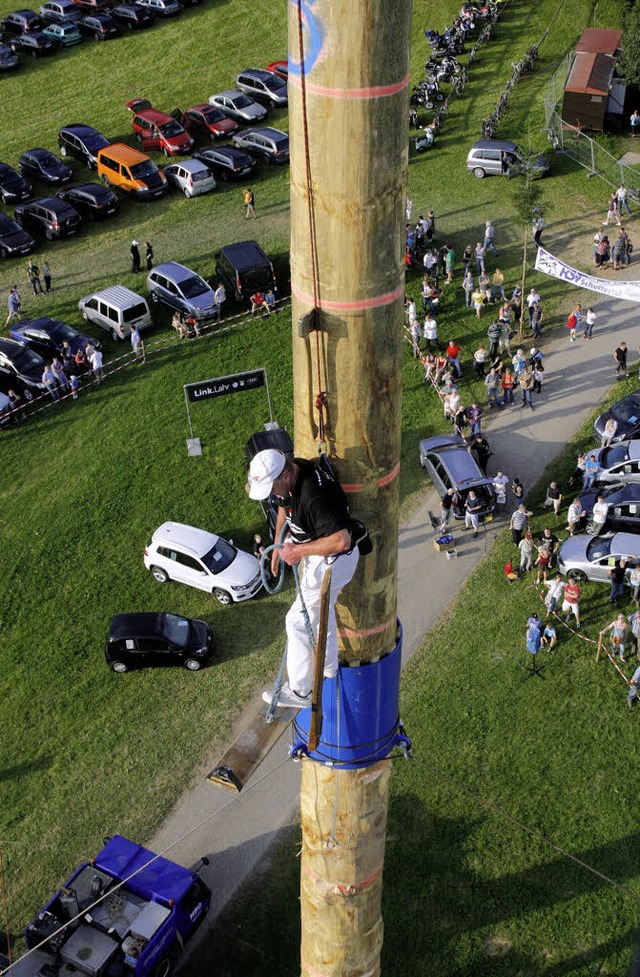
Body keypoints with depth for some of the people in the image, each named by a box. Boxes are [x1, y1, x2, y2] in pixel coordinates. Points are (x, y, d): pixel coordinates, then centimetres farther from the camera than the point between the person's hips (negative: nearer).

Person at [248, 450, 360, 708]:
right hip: (319, 554, 10)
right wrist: (278, 545, 7)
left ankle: (300, 691, 17)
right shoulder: (291, 471, -8)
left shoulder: (314, 496, -38)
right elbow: (284, 505, 14)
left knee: (299, 621, 1)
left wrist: (299, 551, -29)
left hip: (332, 561, -10)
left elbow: (341, 541, -41)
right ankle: (329, 669, 49)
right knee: (320, 610, 27)